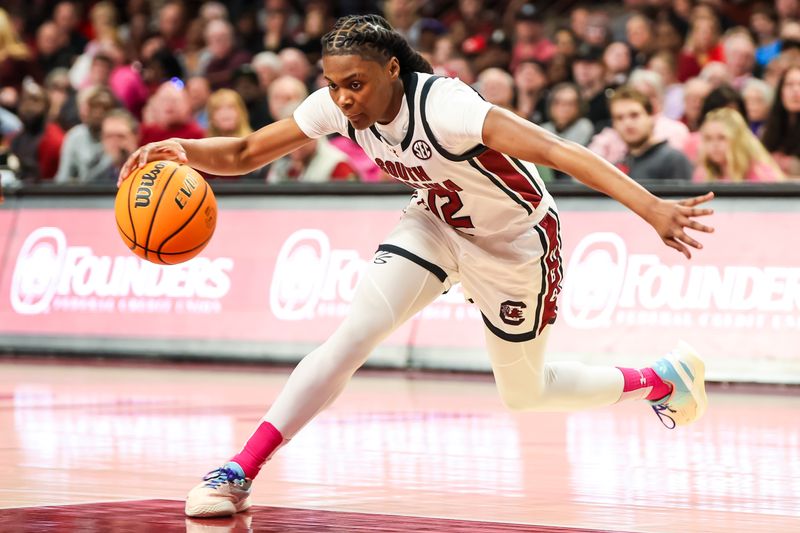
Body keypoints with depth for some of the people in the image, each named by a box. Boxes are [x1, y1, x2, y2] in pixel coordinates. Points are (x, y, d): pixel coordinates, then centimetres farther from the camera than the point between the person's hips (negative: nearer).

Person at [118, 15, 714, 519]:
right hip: (436, 224, 4)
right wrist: (186, 151, -37)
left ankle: (667, 378, 37)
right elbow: (243, 154, -14)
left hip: (517, 239, -4)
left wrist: (653, 209, -57)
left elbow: (558, 151, -47)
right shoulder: (338, 106, -20)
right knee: (354, 334, -17)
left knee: (525, 393, 13)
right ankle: (239, 474, -17)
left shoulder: (442, 106, -38)